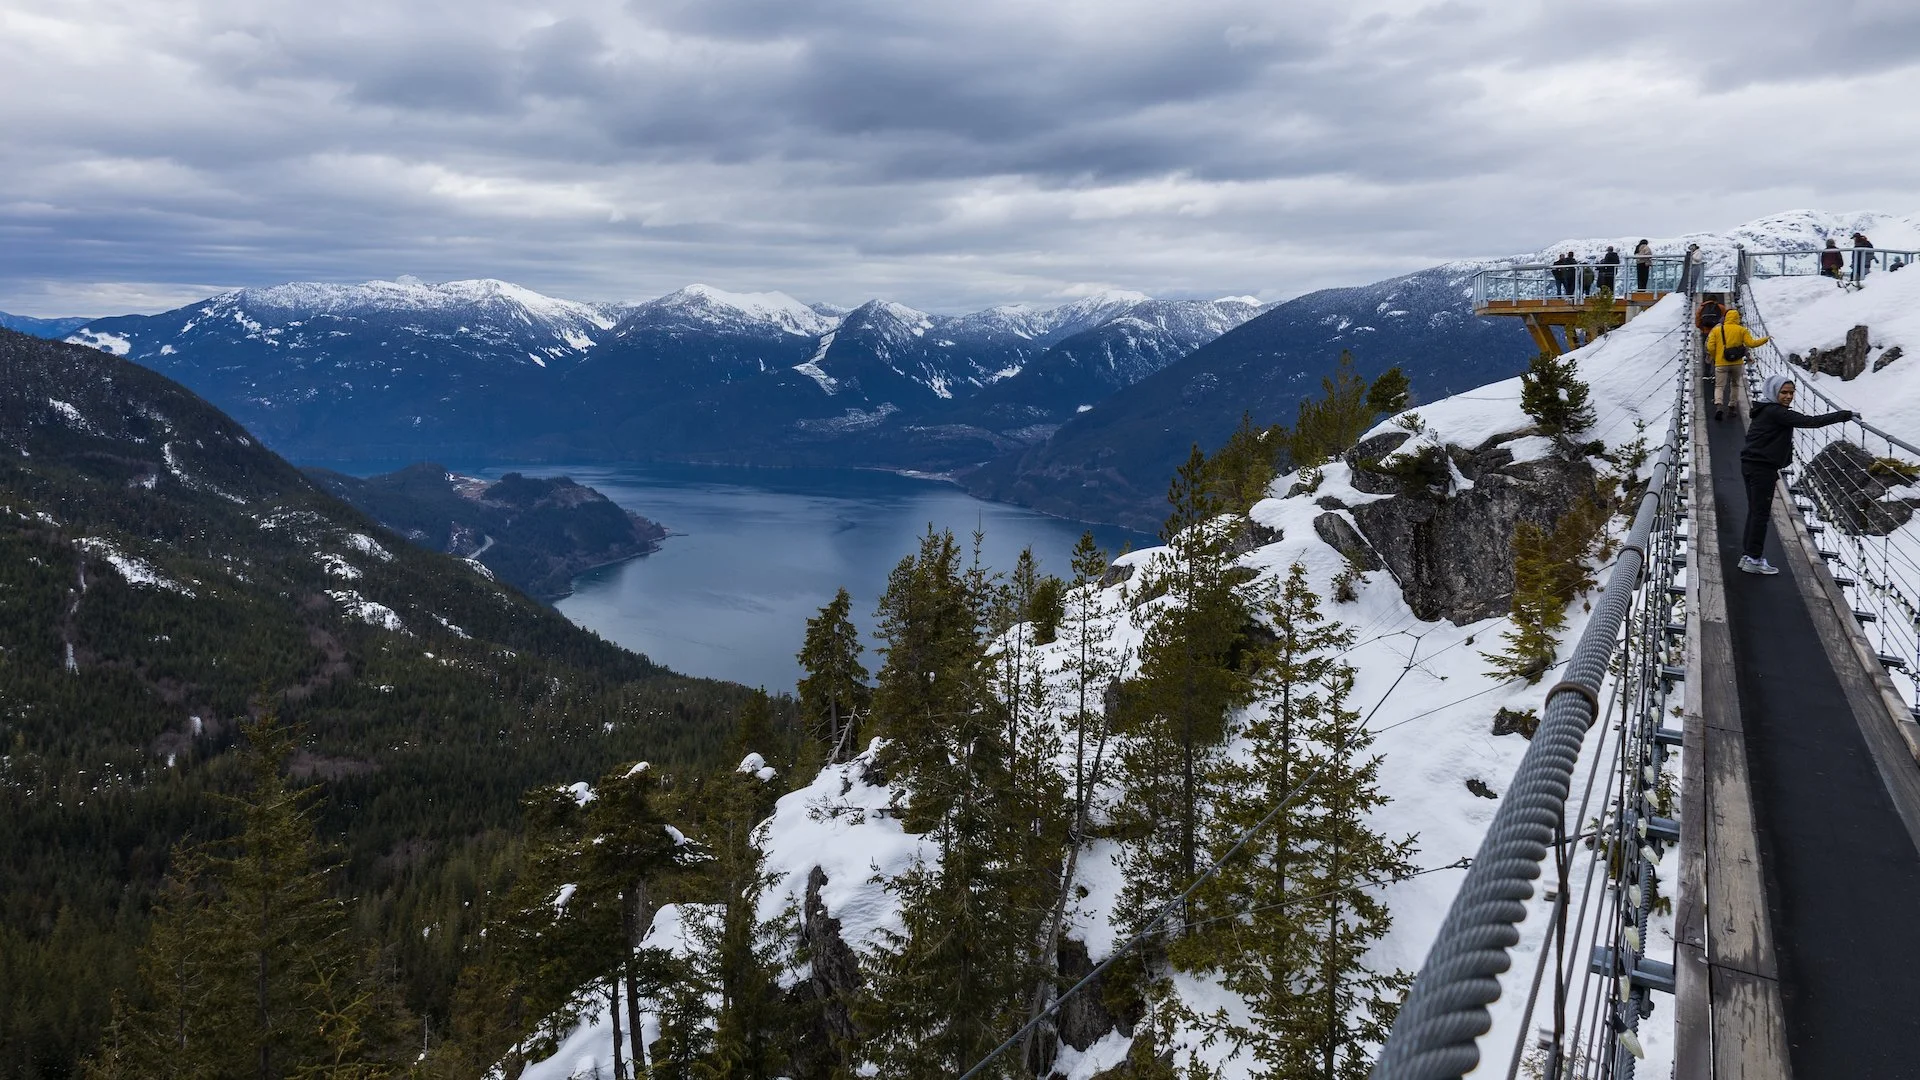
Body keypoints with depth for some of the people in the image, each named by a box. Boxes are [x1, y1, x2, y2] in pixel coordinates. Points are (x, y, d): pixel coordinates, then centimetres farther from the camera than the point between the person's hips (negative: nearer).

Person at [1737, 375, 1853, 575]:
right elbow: (1809, 422, -24)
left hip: (1750, 466, 10)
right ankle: (1754, 559, 2)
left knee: (1755, 511, 15)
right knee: (1761, 513, -2)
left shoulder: (1766, 411, 15)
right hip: (1762, 468, -10)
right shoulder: (1775, 412, -16)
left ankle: (1747, 555, 19)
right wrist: (1841, 416, -20)